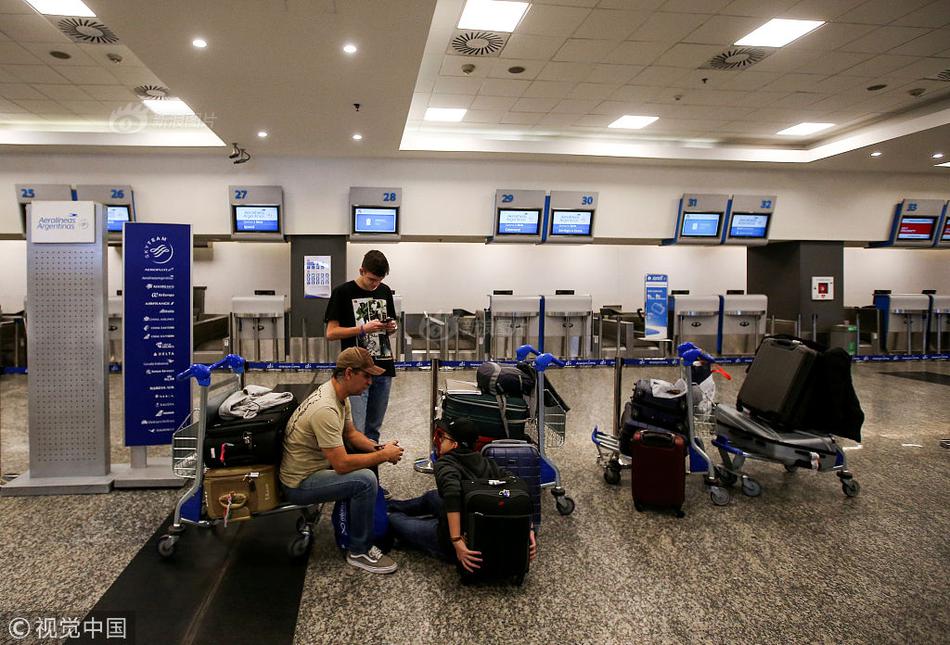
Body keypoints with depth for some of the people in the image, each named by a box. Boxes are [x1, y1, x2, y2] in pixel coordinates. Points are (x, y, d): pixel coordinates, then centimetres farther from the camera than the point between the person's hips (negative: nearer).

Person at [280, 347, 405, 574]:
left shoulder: (339, 394, -1)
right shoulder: (326, 409, -31)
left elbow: (351, 434, 13)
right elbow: (342, 465, -31)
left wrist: (379, 448, -5)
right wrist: (384, 455, -20)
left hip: (316, 465, 10)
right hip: (299, 484, -10)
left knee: (368, 455, 12)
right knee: (365, 480, -26)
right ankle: (359, 551, -9)